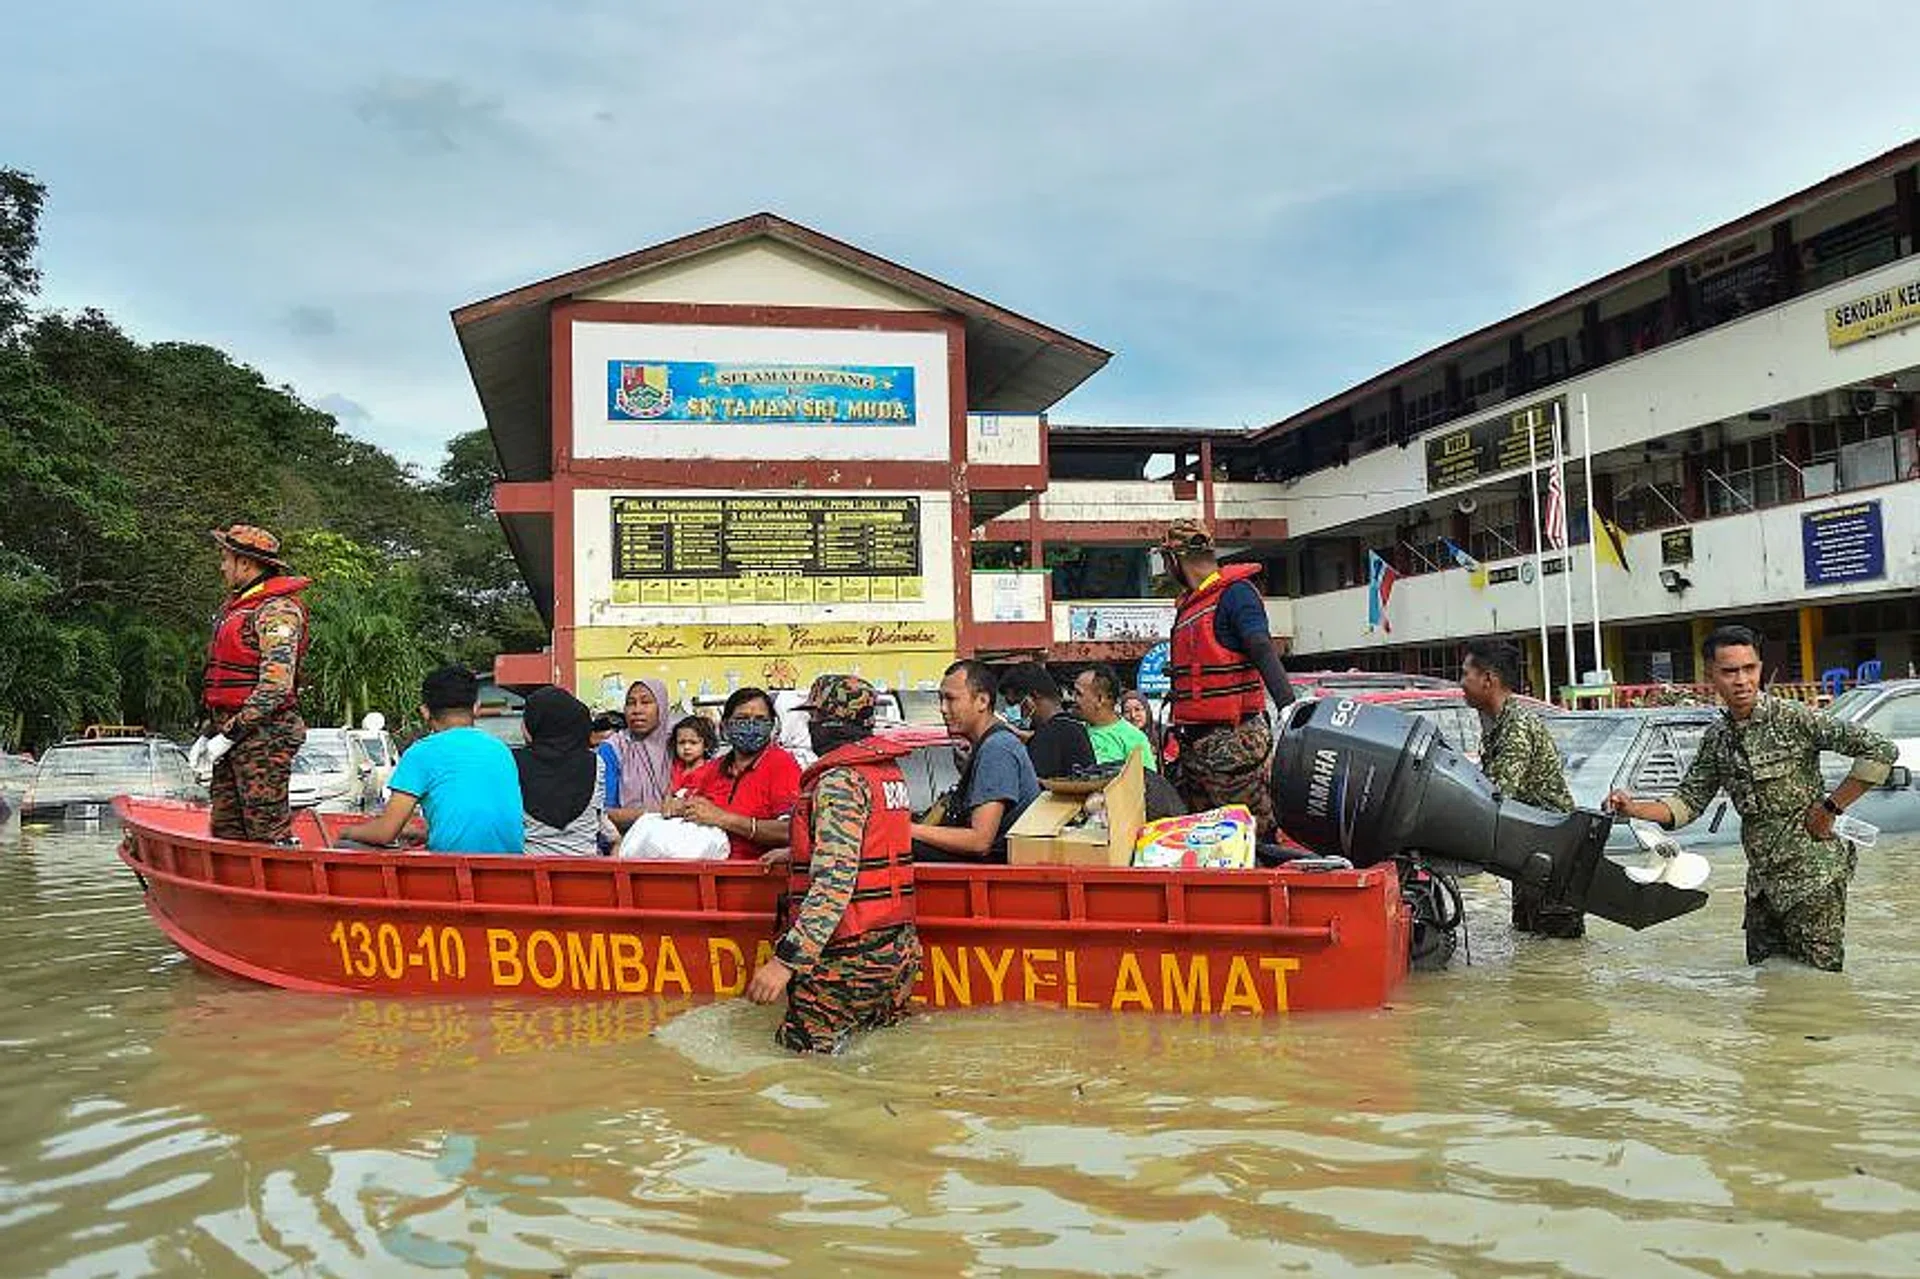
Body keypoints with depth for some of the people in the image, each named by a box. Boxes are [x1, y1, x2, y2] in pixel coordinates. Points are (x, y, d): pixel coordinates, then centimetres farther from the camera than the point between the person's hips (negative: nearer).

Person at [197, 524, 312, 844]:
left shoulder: (277, 611, -12)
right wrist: (210, 734, 17)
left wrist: (229, 735, -18)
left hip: (263, 736, -10)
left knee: (269, 835, -8)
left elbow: (275, 687, -21)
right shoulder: (237, 607, 20)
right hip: (231, 734, 10)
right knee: (224, 831, 11)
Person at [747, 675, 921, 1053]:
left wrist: (787, 959, -27)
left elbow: (835, 881, -25)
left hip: (849, 955, -9)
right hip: (898, 946, 9)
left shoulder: (840, 781, -15)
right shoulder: (887, 769, 12)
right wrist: (798, 854, 39)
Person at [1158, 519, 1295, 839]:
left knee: (1257, 835, -10)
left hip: (1232, 742, -9)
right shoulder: (1188, 603, 21)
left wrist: (1288, 706, -33)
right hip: (1195, 742, 9)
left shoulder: (1235, 593, -6)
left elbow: (1263, 651, -20)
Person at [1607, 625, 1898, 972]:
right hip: (1762, 882, 7)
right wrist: (1635, 808, -7)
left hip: (1812, 877, -6)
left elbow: (1881, 751, -16)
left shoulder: (1793, 718, -13)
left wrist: (1830, 807, -15)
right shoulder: (1716, 738, 6)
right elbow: (1689, 800, 9)